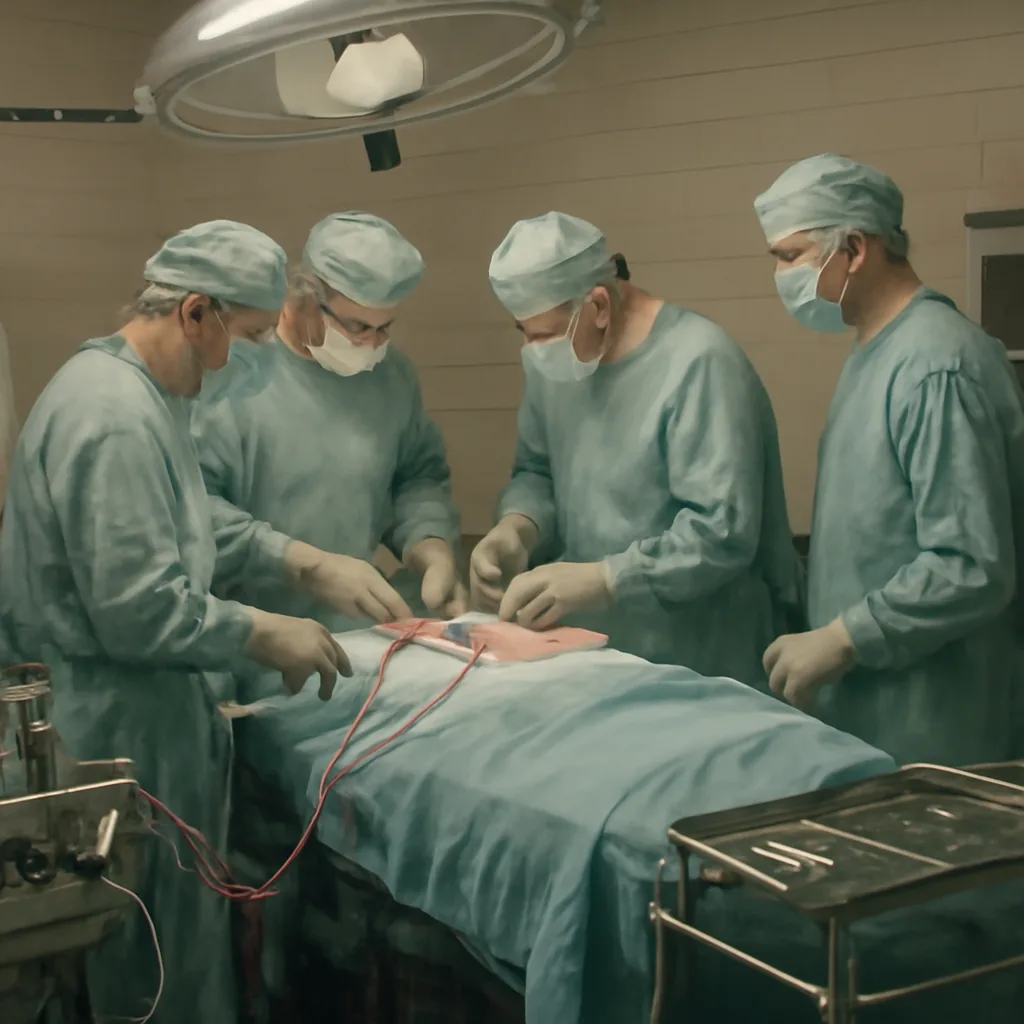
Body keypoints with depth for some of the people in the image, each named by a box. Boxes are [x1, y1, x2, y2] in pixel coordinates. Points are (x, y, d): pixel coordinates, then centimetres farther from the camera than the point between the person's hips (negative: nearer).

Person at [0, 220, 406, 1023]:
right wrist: (267, 636, -15)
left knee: (182, 933, 20)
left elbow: (190, 523, 21)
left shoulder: (133, 387, 9)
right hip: (130, 723, -10)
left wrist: (306, 561, 12)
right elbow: (140, 614, -27)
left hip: (144, 705, 10)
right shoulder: (117, 419, -24)